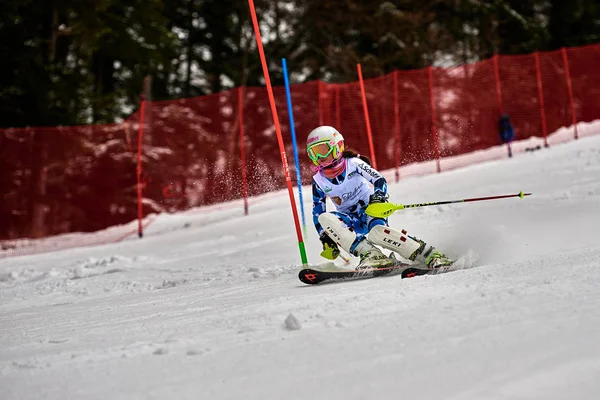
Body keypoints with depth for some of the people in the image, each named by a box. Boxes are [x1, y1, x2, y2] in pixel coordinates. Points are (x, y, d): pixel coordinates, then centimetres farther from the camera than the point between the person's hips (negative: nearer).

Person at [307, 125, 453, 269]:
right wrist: (326, 239, -3)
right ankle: (370, 254, -38)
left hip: (372, 210, -4)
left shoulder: (353, 163, -9)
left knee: (377, 233, -39)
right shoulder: (318, 181, 0)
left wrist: (378, 196, -36)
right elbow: (317, 213, 7)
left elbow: (379, 180, -15)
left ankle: (431, 255, -34)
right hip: (351, 221, 4)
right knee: (324, 218, -27)